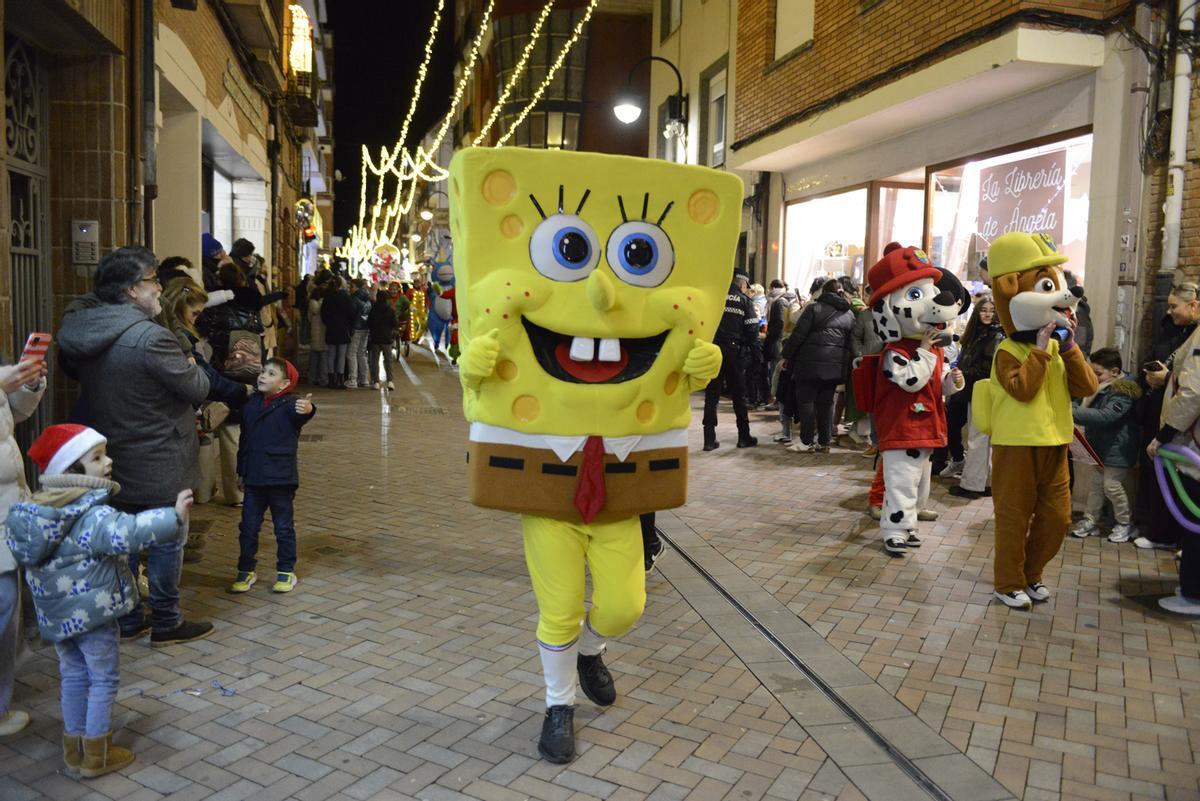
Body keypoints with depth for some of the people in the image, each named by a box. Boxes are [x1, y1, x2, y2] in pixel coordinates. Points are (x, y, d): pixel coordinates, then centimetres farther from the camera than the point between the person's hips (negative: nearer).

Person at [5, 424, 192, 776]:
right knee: (104, 680, 6)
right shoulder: (92, 515, -25)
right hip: (92, 613, -8)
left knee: (72, 677, 19)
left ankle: (74, 748, 30)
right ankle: (96, 755, 15)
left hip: (55, 614, 8)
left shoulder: (37, 509, 5)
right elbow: (128, 532, -40)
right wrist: (175, 516, -40)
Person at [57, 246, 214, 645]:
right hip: (159, 465, -8)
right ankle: (166, 622, 18)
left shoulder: (82, 332, -2)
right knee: (166, 541, 7)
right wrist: (191, 364, 2)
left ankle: (127, 619, 31)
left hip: (111, 460, 8)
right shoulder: (150, 337, -26)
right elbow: (198, 388, -18)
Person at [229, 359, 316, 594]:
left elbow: (299, 414, -37)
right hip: (253, 478, 5)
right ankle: (246, 571, 24)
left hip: (281, 479, -5)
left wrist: (307, 410, -61)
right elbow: (245, 440, 14)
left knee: (284, 527, 8)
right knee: (248, 527, 11)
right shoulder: (251, 403, 6)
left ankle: (286, 571, 20)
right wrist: (241, 471, 17)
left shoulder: (289, 405, -11)